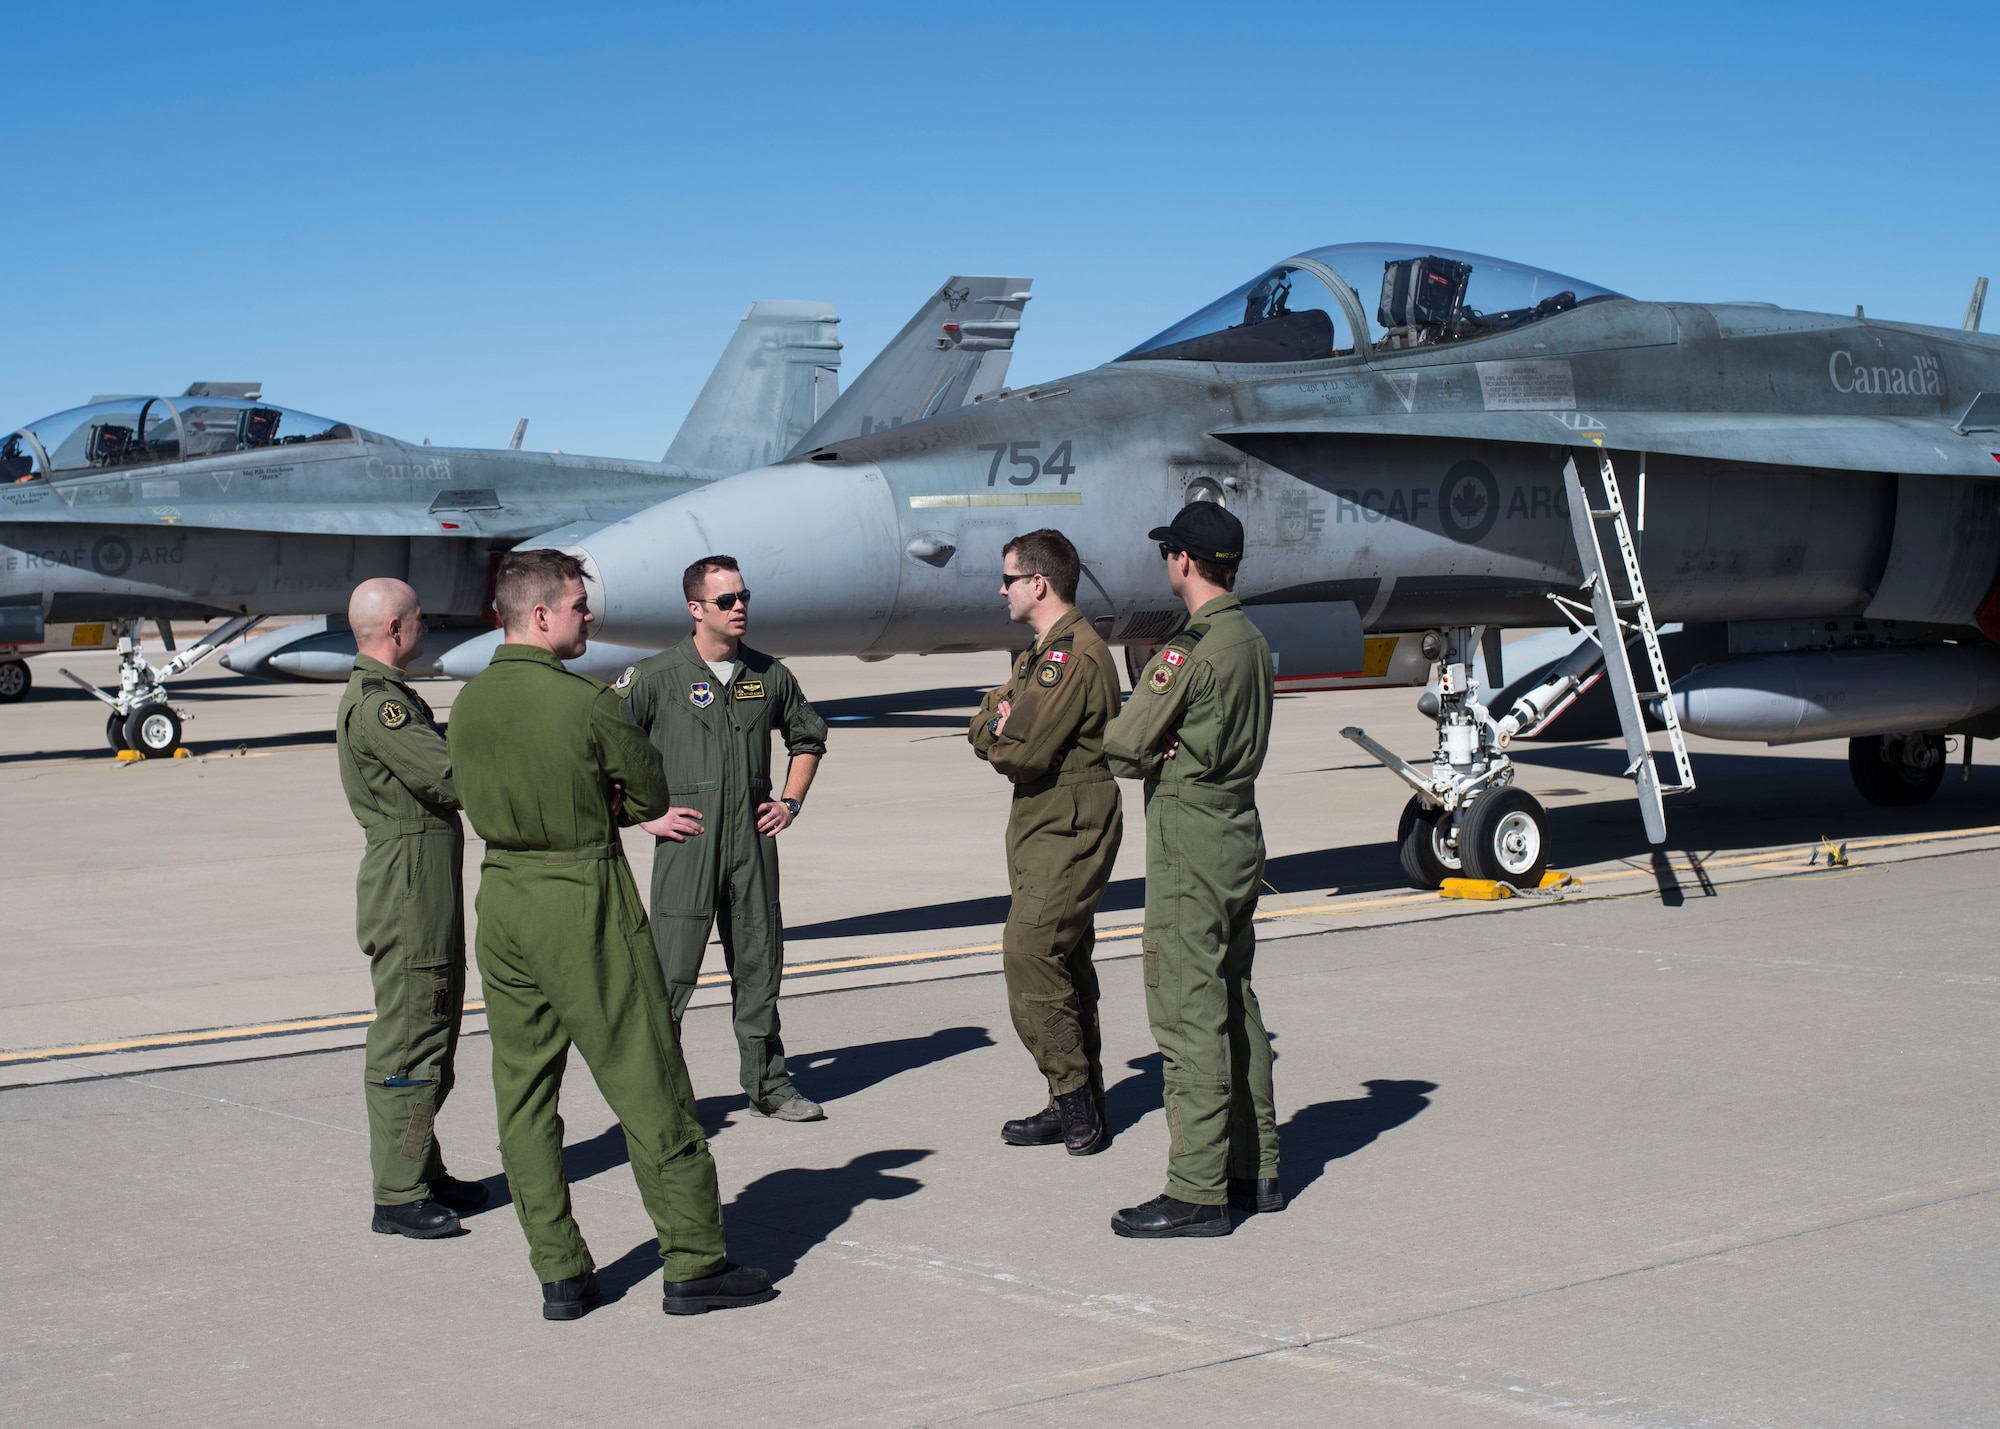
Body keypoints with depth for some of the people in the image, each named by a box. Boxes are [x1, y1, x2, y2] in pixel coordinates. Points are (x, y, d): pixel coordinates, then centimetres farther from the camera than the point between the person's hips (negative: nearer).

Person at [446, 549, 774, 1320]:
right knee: (647, 1084, 1)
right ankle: (694, 1264, 6)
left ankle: (558, 1271, 12)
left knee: (522, 1089, 10)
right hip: (584, 898, -7)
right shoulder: (586, 703, -16)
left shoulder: (468, 703, 5)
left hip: (502, 896, 7)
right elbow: (652, 793, -5)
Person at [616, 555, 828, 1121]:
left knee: (759, 966, 10)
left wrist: (790, 801, 13)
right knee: (671, 971, -5)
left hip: (753, 840, 4)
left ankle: (767, 1084, 21)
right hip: (686, 845, -4)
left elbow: (808, 737, 25)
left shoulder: (769, 675, 9)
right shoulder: (656, 677, -4)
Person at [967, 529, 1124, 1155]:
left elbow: (1026, 755, -22)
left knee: (1029, 957, -13)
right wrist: (999, 726, -10)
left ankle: (1074, 1098, -5)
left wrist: (1000, 740, -1)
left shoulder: (1078, 656, -18)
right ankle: (1080, 1105, 18)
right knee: (1064, 965, 12)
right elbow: (985, 724, 13)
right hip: (1042, 827, 10)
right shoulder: (1040, 651, 17)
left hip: (1069, 832, -10)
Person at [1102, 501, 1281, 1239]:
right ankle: (1255, 1170, 22)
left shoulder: (1192, 648, -18)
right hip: (1240, 829, 9)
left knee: (1188, 1014, -7)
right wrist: (1162, 753, 2)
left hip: (1190, 843, -9)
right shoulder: (1251, 641, 11)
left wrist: (1143, 755, 5)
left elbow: (1121, 741, -15)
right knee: (1234, 1004, 15)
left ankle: (1196, 1193, -5)